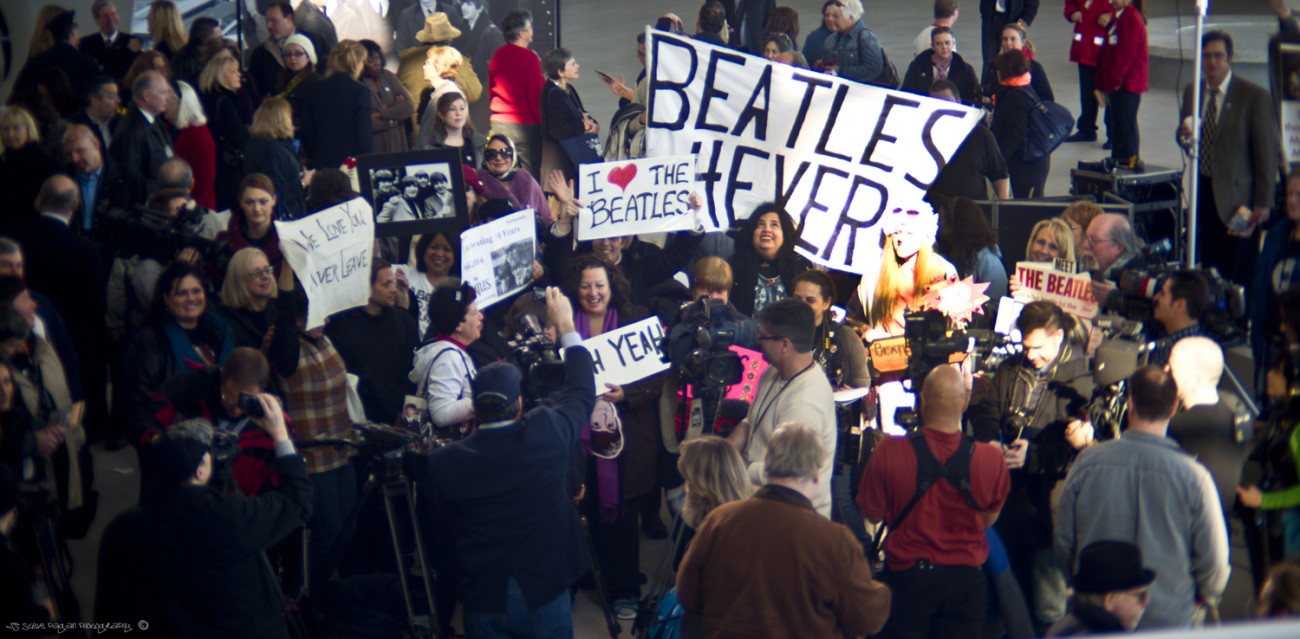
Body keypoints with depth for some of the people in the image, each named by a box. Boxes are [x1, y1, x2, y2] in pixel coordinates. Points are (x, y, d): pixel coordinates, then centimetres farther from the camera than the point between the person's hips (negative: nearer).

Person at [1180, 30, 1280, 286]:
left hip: (1237, 197, -5)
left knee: (1236, 275, -3)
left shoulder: (1255, 96, -9)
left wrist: (1263, 203, -10)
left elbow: (1268, 153, -8)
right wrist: (1184, 135, -7)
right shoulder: (1192, 91, 9)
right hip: (1202, 192, 5)